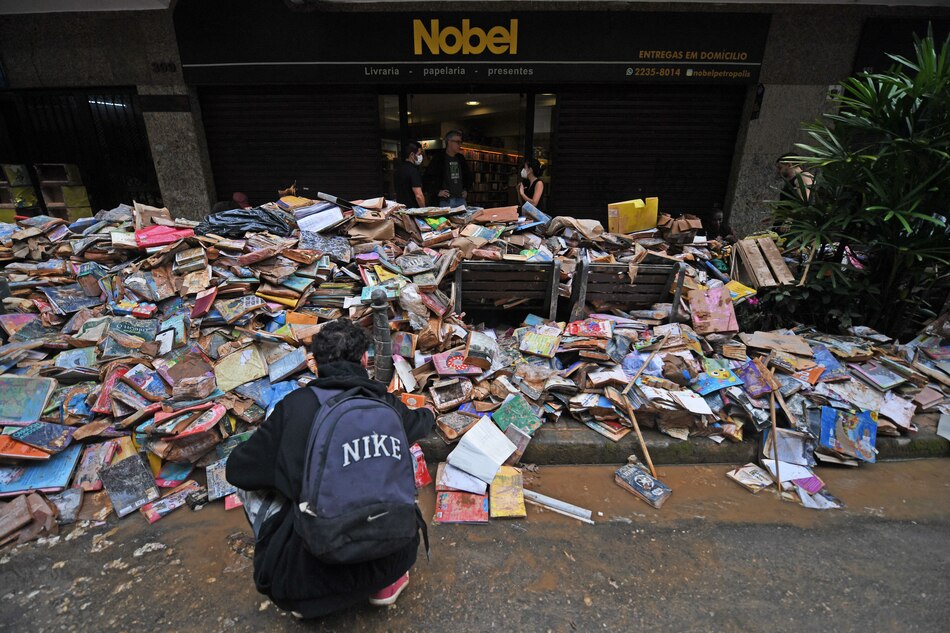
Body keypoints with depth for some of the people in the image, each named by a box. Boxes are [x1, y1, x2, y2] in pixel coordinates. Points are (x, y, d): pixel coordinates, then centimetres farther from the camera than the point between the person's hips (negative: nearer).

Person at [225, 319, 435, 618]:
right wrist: (427, 413, 46)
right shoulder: (386, 405, -2)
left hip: (302, 580, -2)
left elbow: (238, 470, 4)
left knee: (249, 484, 17)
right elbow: (419, 424, 21)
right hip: (388, 564, 3)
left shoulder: (295, 405, -9)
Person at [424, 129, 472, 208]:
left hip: (461, 199, 6)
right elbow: (428, 176, -7)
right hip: (445, 201, -6)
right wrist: (437, 192, -10)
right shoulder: (438, 158, -3)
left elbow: (468, 175, 30)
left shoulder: (461, 158, 16)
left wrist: (466, 189, 19)